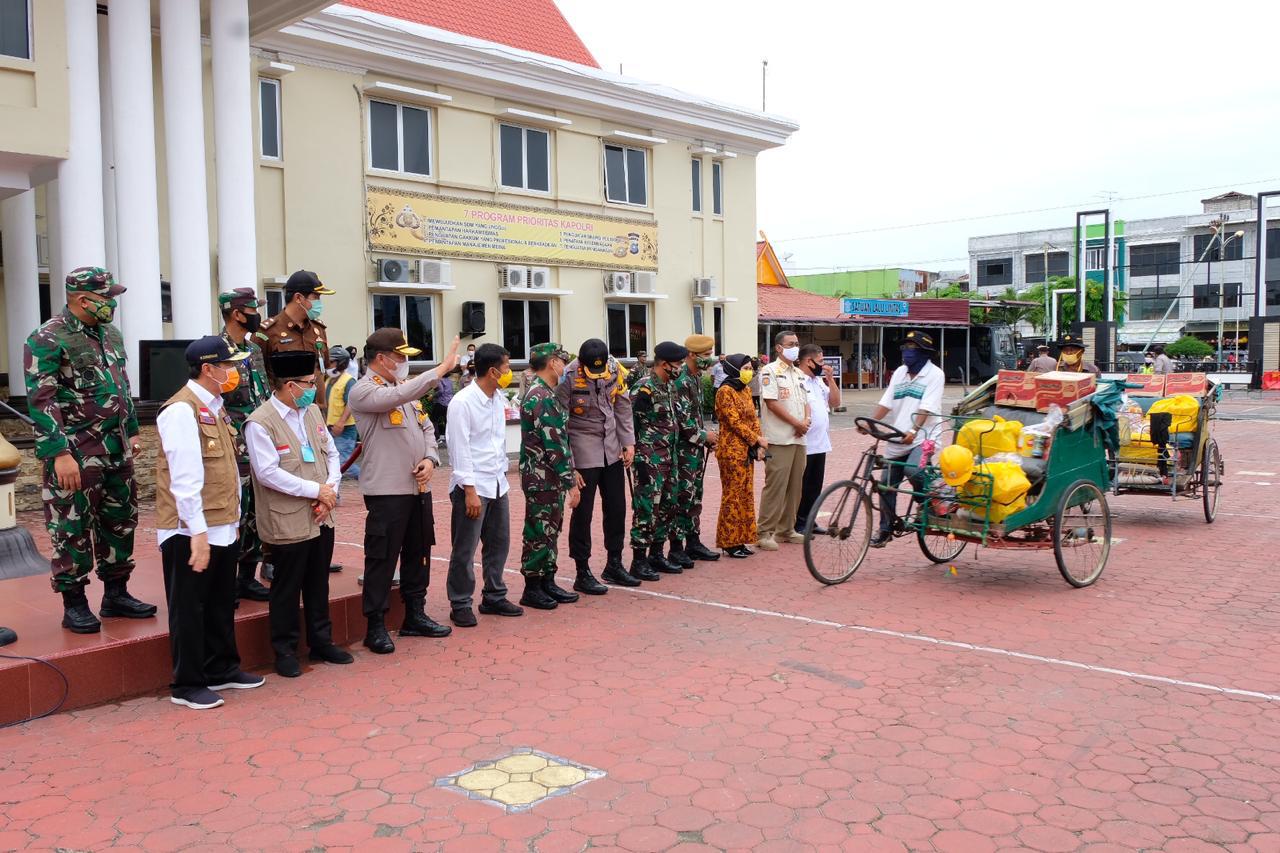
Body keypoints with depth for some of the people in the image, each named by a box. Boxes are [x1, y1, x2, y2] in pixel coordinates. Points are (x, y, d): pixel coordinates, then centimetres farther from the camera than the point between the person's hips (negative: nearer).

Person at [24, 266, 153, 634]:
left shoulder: (110, 334, 11)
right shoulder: (47, 340, -12)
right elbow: (40, 402, -16)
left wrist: (131, 431, 19)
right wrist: (59, 453, -21)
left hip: (116, 450, 8)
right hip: (75, 453, -8)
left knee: (120, 521, 13)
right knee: (72, 530, 2)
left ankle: (116, 594, 25)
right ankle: (74, 605, 13)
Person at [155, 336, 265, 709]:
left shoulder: (215, 406, 13)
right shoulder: (182, 410, -16)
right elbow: (185, 478, -21)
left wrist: (233, 519, 16)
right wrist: (198, 531, -22)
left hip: (224, 527, 9)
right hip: (191, 531, -9)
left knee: (222, 604, 18)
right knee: (190, 609, 3)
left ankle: (222, 670, 31)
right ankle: (187, 686, 15)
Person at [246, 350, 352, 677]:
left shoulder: (312, 411, 10)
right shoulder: (260, 423, -14)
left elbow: (331, 453, 14)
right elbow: (268, 473, -20)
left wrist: (331, 488, -4)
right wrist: (316, 490, -18)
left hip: (321, 518, 7)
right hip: (287, 523, -7)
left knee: (318, 584, 17)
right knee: (287, 589, 6)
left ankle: (321, 641, 31)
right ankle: (285, 651, 19)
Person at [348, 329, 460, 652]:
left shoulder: (406, 389, 14)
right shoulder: (363, 391, -11)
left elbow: (427, 427, 17)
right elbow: (397, 397, -30)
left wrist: (430, 458, -3)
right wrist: (442, 368, -29)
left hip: (419, 487, 8)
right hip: (387, 490, -8)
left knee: (418, 554, 16)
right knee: (382, 559, -2)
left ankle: (415, 615, 28)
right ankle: (375, 626, 8)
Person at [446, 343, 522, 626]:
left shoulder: (499, 399, 9)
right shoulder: (463, 402, -14)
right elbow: (460, 448, -16)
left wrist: (502, 472, 13)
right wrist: (470, 490, -18)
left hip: (497, 483, 8)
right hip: (472, 486, -8)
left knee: (499, 544, 14)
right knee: (464, 550, 1)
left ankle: (494, 597, 27)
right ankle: (460, 605, 12)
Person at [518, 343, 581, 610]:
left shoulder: (541, 393, 14)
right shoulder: (542, 398, -19)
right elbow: (555, 445, -22)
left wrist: (569, 474, 18)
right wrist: (570, 482, -19)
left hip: (551, 478, 10)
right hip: (542, 478, -10)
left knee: (551, 530, 15)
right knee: (539, 532, 0)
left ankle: (548, 583, 24)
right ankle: (532, 589, 10)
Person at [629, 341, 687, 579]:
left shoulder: (670, 385, 12)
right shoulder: (644, 389, -15)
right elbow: (631, 426, -16)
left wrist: (673, 455, 19)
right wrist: (639, 460, -17)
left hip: (668, 457, 9)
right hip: (650, 459, -9)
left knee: (667, 506, 13)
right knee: (646, 508, -5)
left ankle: (656, 555, 24)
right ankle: (639, 561, 2)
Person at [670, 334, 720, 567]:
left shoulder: (697, 378, 13)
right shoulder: (681, 381, -17)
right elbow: (682, 419, -22)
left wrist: (707, 436, 11)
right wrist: (703, 435, -10)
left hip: (697, 446, 9)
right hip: (684, 449, -9)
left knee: (695, 497, 14)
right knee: (682, 498, -6)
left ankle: (693, 542, 22)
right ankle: (676, 549, -1)